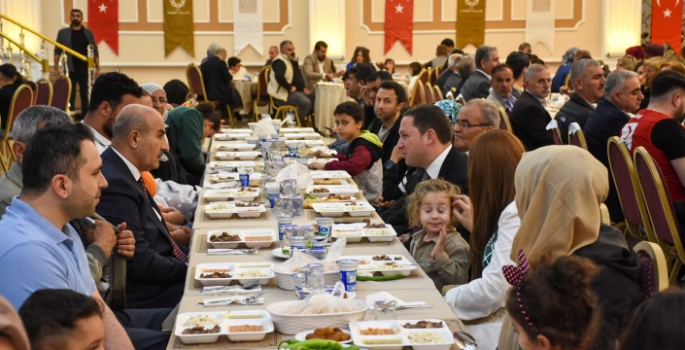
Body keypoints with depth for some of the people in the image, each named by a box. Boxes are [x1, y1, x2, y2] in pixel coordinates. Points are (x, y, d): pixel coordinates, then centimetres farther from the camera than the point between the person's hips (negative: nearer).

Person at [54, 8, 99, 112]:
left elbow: (95, 51, 8)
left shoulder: (88, 33, 7)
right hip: (70, 70, -1)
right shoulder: (63, 32, 5)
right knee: (70, 95, 1)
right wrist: (56, 68, -4)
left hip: (85, 69, 1)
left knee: (85, 95, 4)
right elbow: (57, 51, 4)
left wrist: (97, 67, 0)